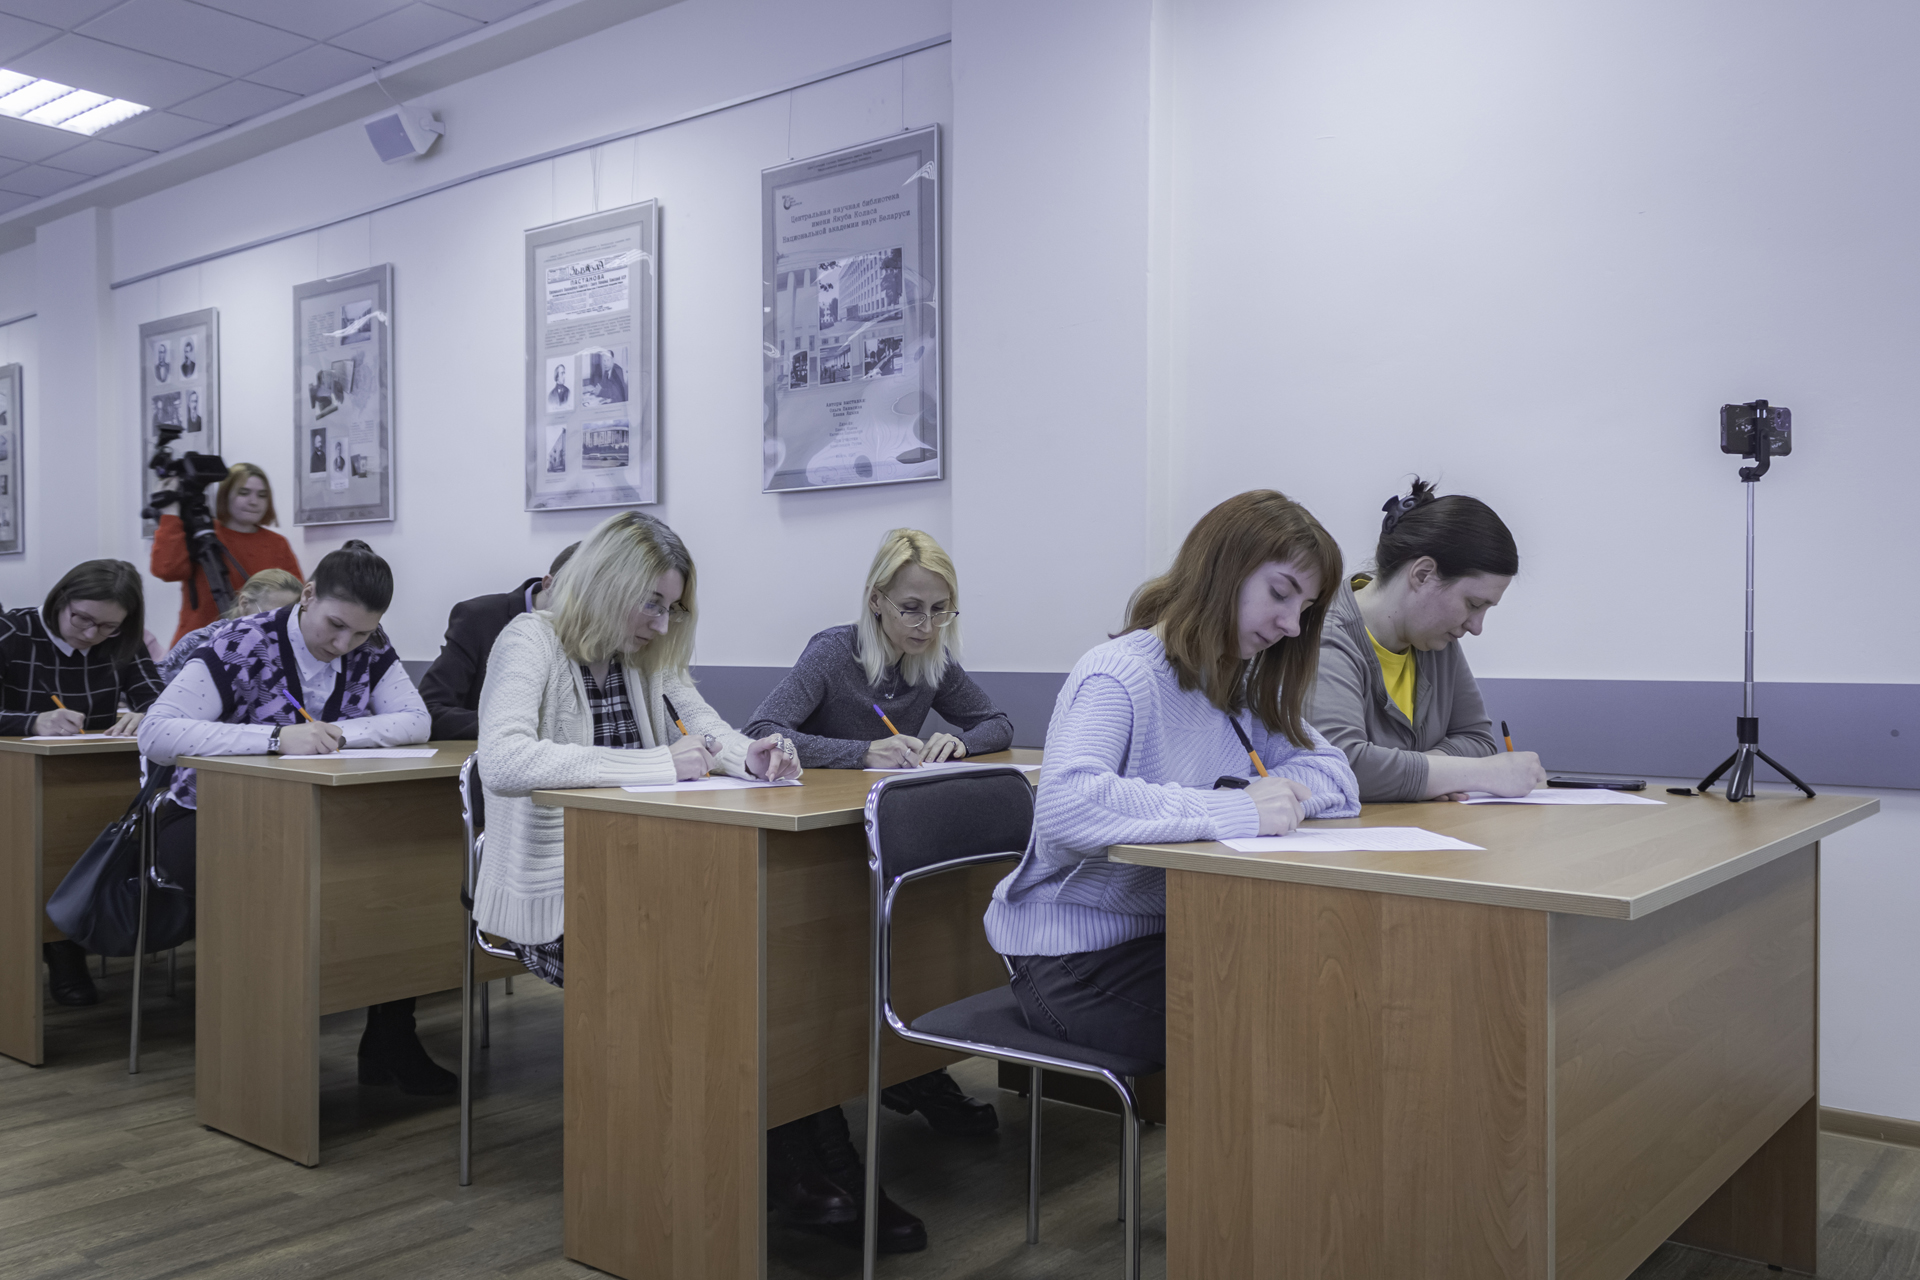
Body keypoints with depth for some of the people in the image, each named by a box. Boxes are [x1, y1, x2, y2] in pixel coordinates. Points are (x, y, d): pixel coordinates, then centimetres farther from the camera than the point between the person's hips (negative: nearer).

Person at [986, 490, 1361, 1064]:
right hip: (1073, 951, -8)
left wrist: (1261, 796, -16)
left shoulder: (1242, 684, 10)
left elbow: (1335, 775, 5)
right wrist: (1233, 810, -33)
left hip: (1168, 934, 8)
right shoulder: (1118, 676, -18)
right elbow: (1064, 808, -35)